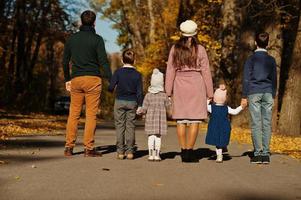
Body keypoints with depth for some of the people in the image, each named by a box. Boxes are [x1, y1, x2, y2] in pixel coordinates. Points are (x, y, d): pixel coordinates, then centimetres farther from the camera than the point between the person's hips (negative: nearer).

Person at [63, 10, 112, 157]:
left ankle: (69, 147, 7)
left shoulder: (72, 38, 10)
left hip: (76, 80, 4)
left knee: (74, 114, 9)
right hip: (93, 80, -4)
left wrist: (67, 79, 23)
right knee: (91, 115, -1)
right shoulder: (97, 39, -3)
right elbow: (103, 61, -10)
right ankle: (88, 148, -1)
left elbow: (65, 61, 13)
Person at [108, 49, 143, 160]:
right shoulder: (137, 74, -1)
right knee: (130, 126, 6)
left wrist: (111, 89, 16)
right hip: (132, 102, 1)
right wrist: (140, 106, 4)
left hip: (120, 101, -1)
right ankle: (130, 151, 4)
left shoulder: (118, 72, -5)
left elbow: (111, 87, -7)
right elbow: (140, 92, -2)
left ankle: (120, 151, 2)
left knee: (120, 126, 4)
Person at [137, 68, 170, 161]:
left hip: (150, 118, 1)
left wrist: (138, 112, 16)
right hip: (161, 118, 0)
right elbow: (168, 106, 3)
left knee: (151, 136, 4)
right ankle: (157, 155, 4)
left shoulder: (148, 95, -4)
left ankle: (151, 155, 3)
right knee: (158, 136, 5)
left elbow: (144, 109, -3)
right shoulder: (164, 95, -5)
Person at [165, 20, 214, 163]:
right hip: (196, 85, -2)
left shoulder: (175, 49, 3)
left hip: (180, 86, 2)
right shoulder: (200, 49, -1)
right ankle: (189, 152, -3)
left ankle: (183, 151, 5)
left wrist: (168, 91, 7)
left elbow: (170, 71, 3)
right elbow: (206, 71, 0)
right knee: (194, 120, 0)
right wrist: (210, 92, 6)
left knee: (181, 120, 6)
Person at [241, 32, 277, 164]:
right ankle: (265, 154, 0)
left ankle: (258, 153, -5)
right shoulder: (271, 60, 10)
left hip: (254, 93, -2)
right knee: (267, 124, 2)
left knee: (256, 124, -3)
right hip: (268, 94, 3)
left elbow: (246, 79, -2)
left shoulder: (251, 59, 1)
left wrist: (244, 96, 2)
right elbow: (274, 80, 13)